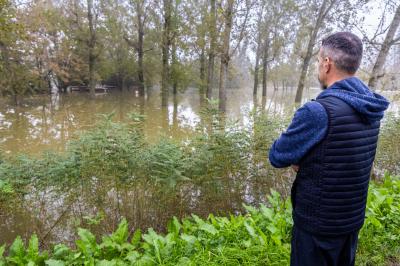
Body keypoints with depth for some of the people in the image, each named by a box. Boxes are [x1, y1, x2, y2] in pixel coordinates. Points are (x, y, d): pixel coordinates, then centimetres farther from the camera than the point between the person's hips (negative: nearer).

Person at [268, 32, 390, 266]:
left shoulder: (318, 111, -27)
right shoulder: (371, 109, -2)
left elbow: (277, 157, -17)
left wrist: (297, 156, 1)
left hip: (318, 223, -7)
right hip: (354, 217, 7)